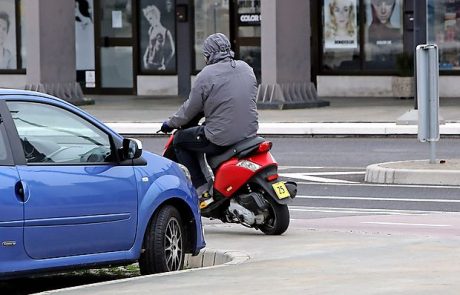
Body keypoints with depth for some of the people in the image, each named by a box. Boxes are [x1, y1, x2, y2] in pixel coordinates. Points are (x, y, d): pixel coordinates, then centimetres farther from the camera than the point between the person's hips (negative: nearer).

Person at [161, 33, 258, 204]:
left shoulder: (206, 75, -11)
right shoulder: (246, 69, 7)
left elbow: (190, 109, -4)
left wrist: (171, 124, 14)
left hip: (221, 138, -7)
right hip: (249, 131, 7)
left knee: (179, 140, 13)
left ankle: (201, 187, 6)